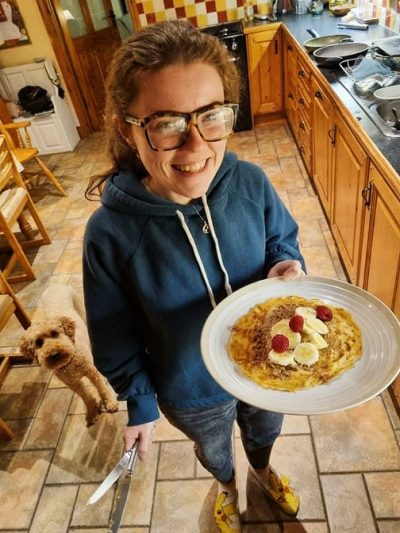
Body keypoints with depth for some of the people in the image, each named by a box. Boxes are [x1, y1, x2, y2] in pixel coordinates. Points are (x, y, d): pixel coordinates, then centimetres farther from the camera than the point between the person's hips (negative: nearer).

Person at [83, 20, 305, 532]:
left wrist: (287, 264, -25)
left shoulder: (249, 182, -24)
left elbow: (283, 238, -3)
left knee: (264, 428, 35)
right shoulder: (110, 234, -30)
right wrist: (139, 405, -3)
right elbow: (117, 338, -15)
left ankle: (262, 468, 74)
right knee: (212, 449, 32)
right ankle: (227, 486, 72)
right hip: (192, 393, -1)